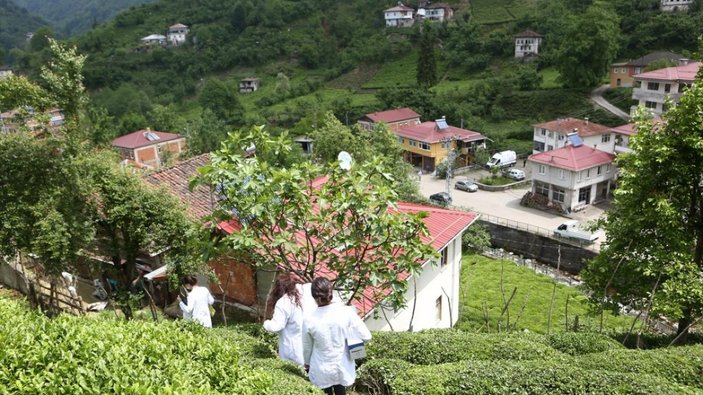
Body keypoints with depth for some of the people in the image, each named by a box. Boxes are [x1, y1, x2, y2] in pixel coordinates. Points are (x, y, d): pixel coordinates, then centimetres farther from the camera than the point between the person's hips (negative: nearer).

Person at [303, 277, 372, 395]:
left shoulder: (309, 320, -19)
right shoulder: (346, 312, -20)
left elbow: (307, 348, -3)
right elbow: (366, 336, -14)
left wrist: (307, 364, 17)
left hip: (322, 371, -1)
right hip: (343, 369, 1)